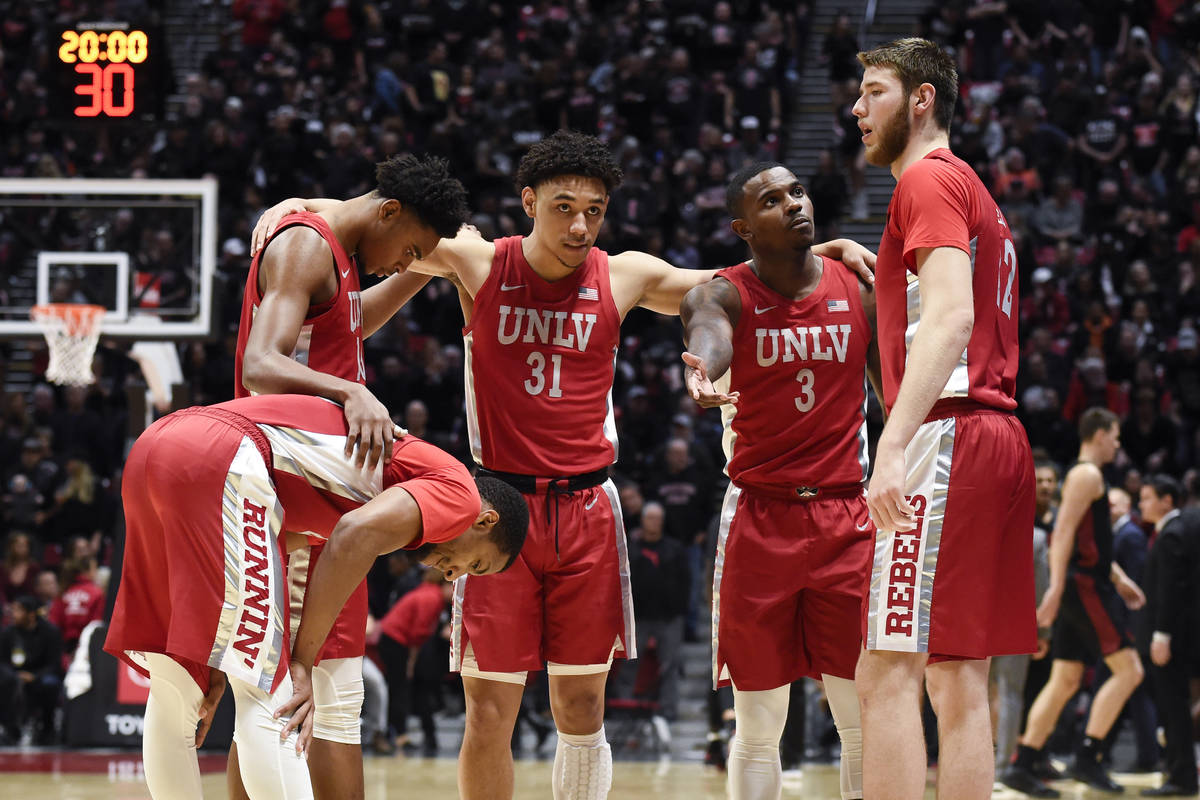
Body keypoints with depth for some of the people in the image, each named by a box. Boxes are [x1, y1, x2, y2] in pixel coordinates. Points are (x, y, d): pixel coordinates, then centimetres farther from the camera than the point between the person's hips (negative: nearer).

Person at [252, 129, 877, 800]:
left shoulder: (627, 277, 3)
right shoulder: (480, 263, -1)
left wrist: (824, 251, 4)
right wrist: (301, 206, -10)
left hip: (587, 508, 2)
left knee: (581, 707, 5)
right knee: (490, 710, -4)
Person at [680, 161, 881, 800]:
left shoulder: (861, 291, 4)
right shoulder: (724, 294, -5)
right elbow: (708, 332, -30)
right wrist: (701, 375, -54)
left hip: (847, 518, 2)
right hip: (759, 516, -2)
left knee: (865, 719, 0)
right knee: (757, 728, 2)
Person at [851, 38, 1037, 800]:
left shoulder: (930, 179, -5)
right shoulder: (976, 194, 26)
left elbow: (951, 316, -18)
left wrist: (895, 444, -27)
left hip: (948, 434, -10)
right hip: (1000, 438, 10)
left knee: (888, 675, -13)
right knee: (959, 681, 8)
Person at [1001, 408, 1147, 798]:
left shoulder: (1085, 476, 22)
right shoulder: (1087, 474, -10)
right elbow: (1064, 533, -21)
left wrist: (1119, 579, 28)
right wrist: (1056, 587, -28)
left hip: (1081, 589, 10)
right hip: (1085, 586, -10)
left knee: (1065, 681, 8)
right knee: (1128, 669, -9)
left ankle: (1021, 766, 4)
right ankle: (1086, 758, -12)